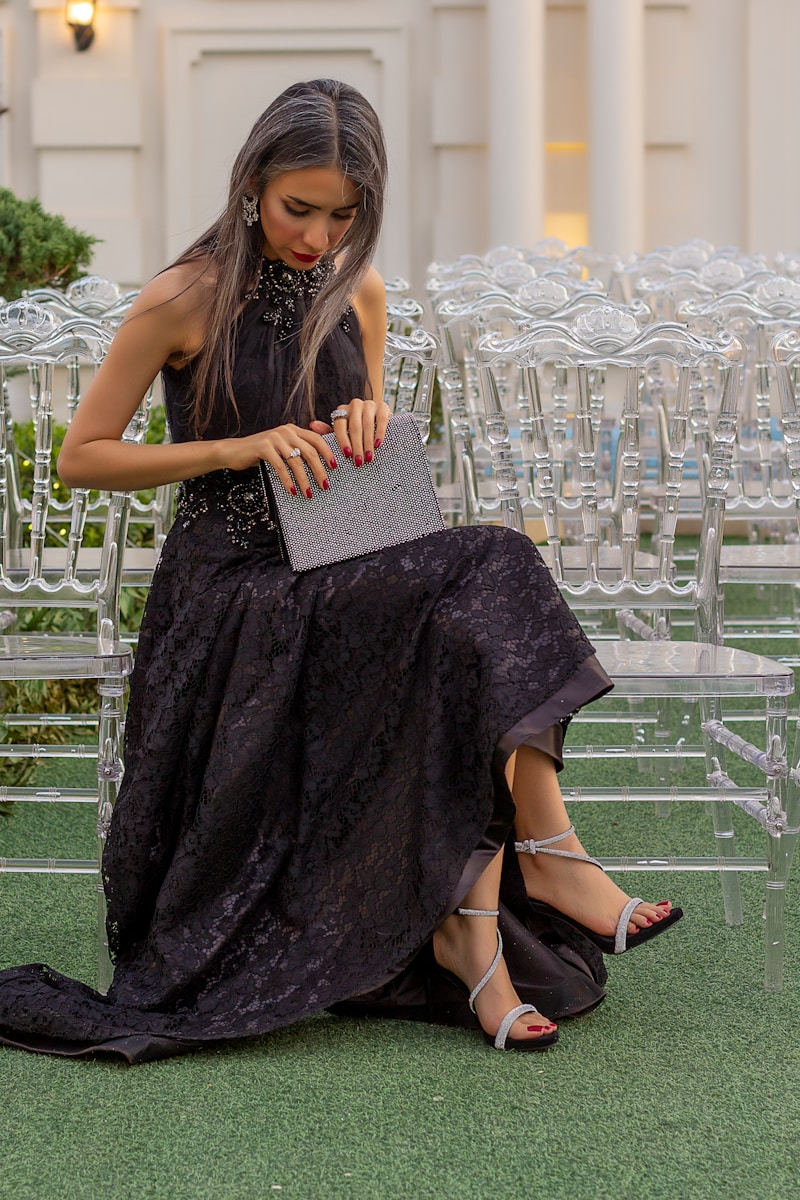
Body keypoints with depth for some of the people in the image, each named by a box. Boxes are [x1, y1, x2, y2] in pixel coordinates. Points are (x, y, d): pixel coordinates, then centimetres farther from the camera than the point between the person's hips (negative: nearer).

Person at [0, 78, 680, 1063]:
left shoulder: (358, 295, 11)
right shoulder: (184, 301, -6)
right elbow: (81, 458, -5)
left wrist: (369, 422, -2)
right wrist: (237, 448, -16)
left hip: (343, 577, 6)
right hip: (229, 594, -5)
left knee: (485, 603, -27)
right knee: (493, 575, -28)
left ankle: (468, 924, -25)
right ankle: (545, 854, -21)